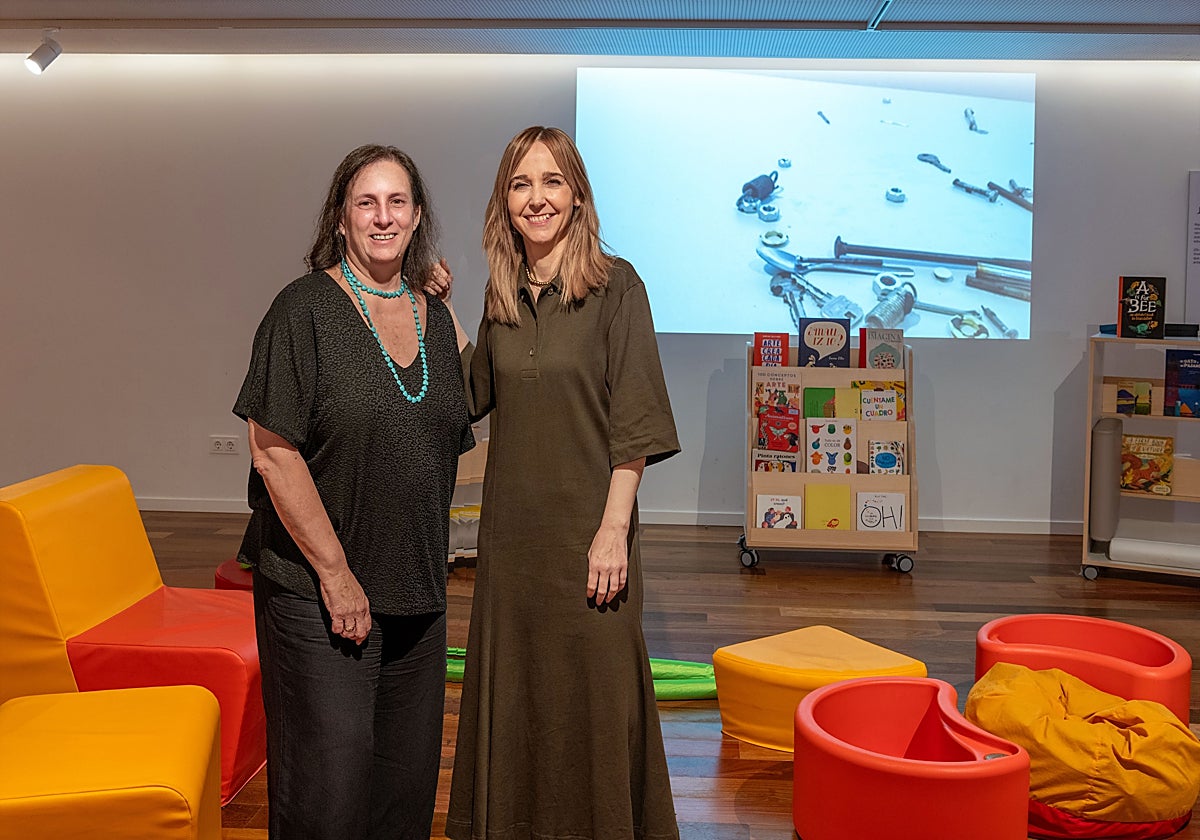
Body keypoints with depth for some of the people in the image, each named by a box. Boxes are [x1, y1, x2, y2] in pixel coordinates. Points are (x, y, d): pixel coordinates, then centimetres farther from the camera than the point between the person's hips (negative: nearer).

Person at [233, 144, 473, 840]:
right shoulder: (306, 310, -9)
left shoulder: (437, 318, 9)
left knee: (408, 777, 13)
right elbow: (273, 451, -15)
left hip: (416, 591, 6)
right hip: (318, 591, -5)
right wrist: (334, 573, -16)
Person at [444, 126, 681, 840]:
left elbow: (635, 420, -11)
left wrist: (614, 528, -16)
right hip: (512, 527, 5)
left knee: (593, 695, 3)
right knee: (514, 691, 14)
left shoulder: (614, 286, -8)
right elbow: (475, 397, 14)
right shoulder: (503, 294, 8)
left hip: (587, 528, -5)